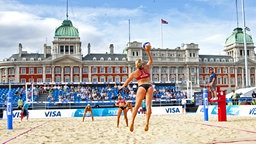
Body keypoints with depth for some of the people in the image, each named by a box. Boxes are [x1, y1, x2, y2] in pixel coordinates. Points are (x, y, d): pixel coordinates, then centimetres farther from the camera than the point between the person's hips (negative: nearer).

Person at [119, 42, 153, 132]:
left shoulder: (134, 73, 13)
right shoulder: (147, 68, 16)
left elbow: (126, 82, 24)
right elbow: (150, 60, 35)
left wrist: (122, 86, 42)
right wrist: (148, 52, 35)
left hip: (141, 87, -2)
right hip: (149, 86, 2)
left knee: (137, 105, -5)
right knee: (148, 105, -7)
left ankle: (132, 122, -18)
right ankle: (147, 123, -20)